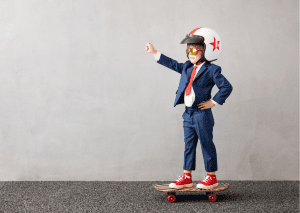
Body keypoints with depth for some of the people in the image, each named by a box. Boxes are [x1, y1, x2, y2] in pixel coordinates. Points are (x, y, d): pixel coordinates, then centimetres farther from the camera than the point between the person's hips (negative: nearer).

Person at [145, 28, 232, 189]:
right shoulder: (187, 67, 10)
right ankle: (186, 177, 20)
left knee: (207, 145, 3)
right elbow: (173, 65, 21)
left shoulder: (211, 70, -12)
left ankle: (211, 177, 14)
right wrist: (155, 53, 20)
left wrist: (213, 102, -14)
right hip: (188, 114, 8)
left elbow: (226, 87, -15)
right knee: (188, 145, 12)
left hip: (202, 114, -7)